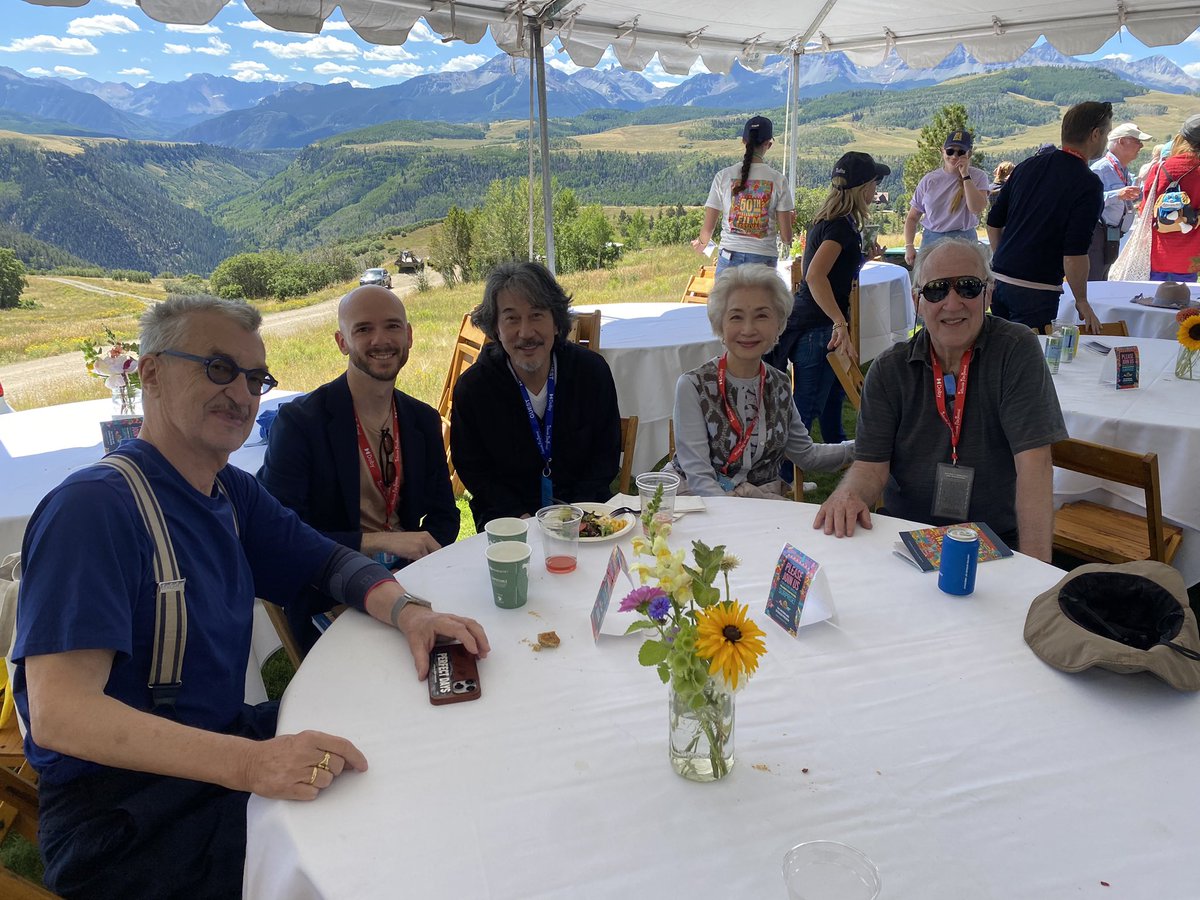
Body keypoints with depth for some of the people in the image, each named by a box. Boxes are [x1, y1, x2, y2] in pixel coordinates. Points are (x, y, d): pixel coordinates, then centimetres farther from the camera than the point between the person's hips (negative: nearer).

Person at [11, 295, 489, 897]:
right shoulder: (93, 508, -21)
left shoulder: (231, 493, 6)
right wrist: (246, 763, -39)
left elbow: (331, 563, 12)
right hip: (122, 805, -8)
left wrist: (405, 611, -11)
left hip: (226, 742, 8)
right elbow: (59, 713, -28)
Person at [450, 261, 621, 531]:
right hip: (507, 519, -1)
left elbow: (607, 452, 2)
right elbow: (473, 469, -1)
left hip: (584, 512, 2)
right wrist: (519, 517, -14)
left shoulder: (592, 370, -4)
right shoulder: (471, 387, -7)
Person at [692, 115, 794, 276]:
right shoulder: (778, 180, -2)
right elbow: (786, 236, -2)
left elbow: (708, 228, 1)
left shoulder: (724, 176, -1)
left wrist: (702, 243, 25)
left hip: (730, 256, 1)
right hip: (763, 258, 0)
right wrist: (786, 242, 23)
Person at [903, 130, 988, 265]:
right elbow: (912, 218, 8)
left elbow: (977, 208, -17)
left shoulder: (978, 177, 1)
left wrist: (965, 176, -13)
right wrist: (909, 246, -6)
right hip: (931, 242, 2)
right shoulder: (929, 181, 4)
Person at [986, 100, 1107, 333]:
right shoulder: (1088, 185, -10)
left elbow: (993, 223, 14)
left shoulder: (1029, 165, 10)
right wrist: (1082, 302, -4)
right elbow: (1074, 254, -15)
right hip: (1035, 290, -7)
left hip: (998, 279, 7)